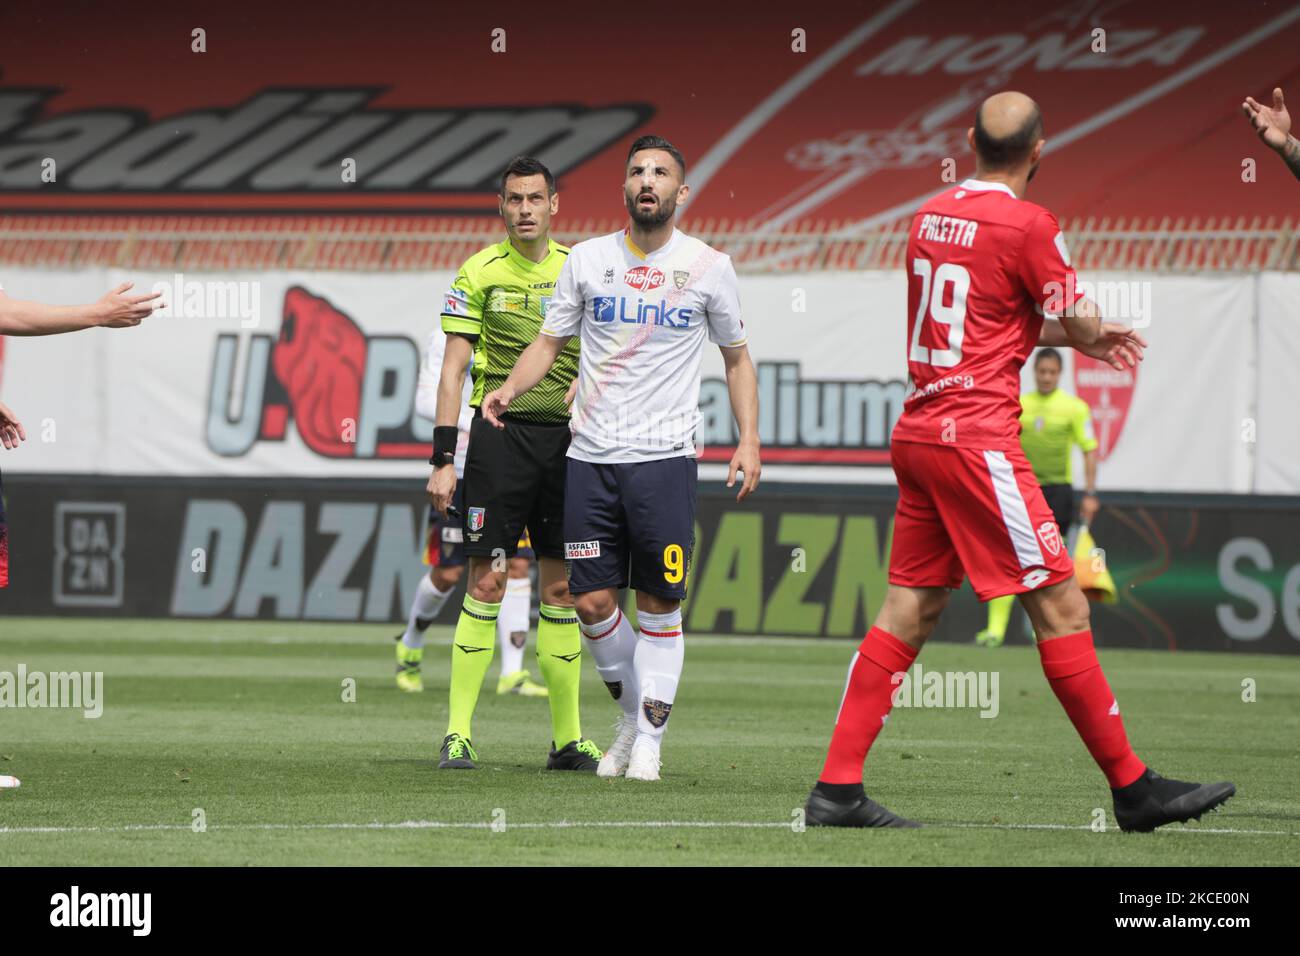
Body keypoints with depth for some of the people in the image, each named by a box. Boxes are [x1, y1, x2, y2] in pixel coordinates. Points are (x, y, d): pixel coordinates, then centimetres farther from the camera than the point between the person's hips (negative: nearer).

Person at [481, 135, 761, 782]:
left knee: (658, 606, -2)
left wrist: (748, 441, 1)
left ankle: (649, 740, 8)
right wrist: (511, 389, -8)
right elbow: (550, 343, 12)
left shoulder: (708, 267, 3)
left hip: (664, 458, -2)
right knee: (591, 601, 1)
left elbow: (736, 358, 12)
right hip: (591, 457, 2)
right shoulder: (587, 260, 7)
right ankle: (632, 712, 23)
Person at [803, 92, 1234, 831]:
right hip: (977, 437, -8)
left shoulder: (932, 215, 12)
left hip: (919, 433, 8)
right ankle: (1132, 786, 0)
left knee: (910, 611, 9)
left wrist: (1081, 337, 30)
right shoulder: (1028, 224, -11)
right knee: (1062, 608, -4)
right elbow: (1075, 325, 0)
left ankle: (837, 789, 6)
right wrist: (1087, 332, 24)